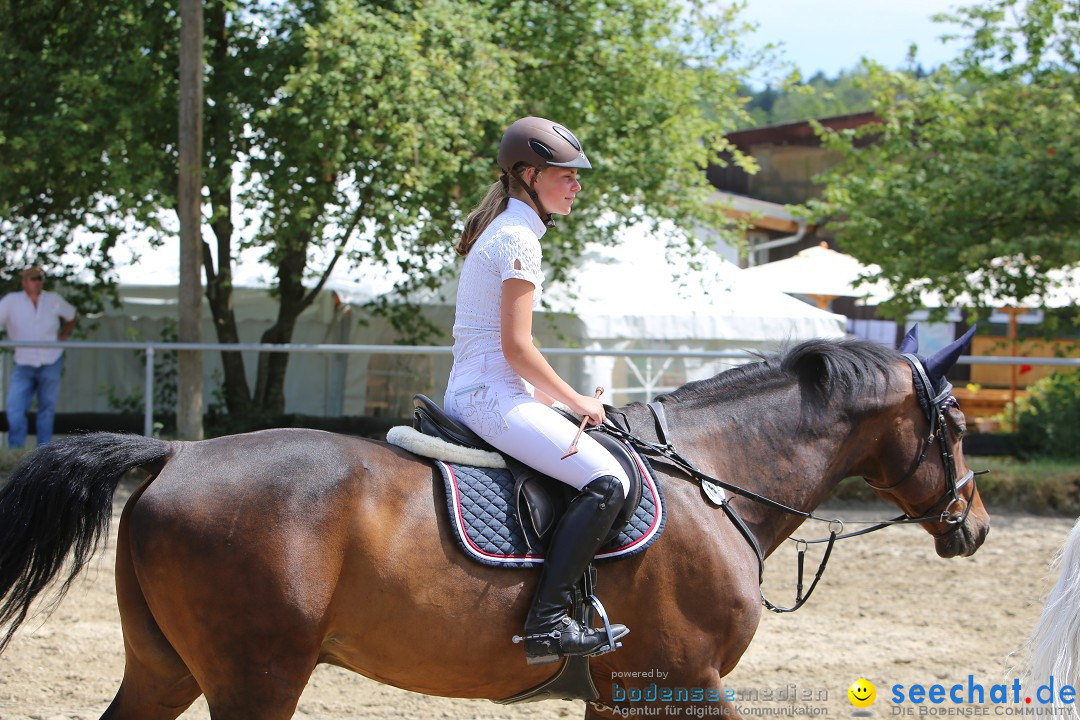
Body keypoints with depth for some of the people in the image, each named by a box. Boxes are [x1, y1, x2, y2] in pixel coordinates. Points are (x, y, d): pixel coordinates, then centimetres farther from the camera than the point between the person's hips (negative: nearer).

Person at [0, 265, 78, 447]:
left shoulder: (54, 301, 2)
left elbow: (72, 316, 18)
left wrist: (62, 337, 6)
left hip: (51, 363, 1)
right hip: (24, 365, -1)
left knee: (47, 408, 5)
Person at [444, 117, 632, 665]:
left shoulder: (498, 230, 19)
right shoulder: (518, 238, -13)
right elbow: (516, 347, -18)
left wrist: (556, 398, 19)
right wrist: (576, 402, -8)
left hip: (465, 394, 11)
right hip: (493, 397, -11)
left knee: (597, 473, 25)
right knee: (607, 480, -21)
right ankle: (546, 624, -27)